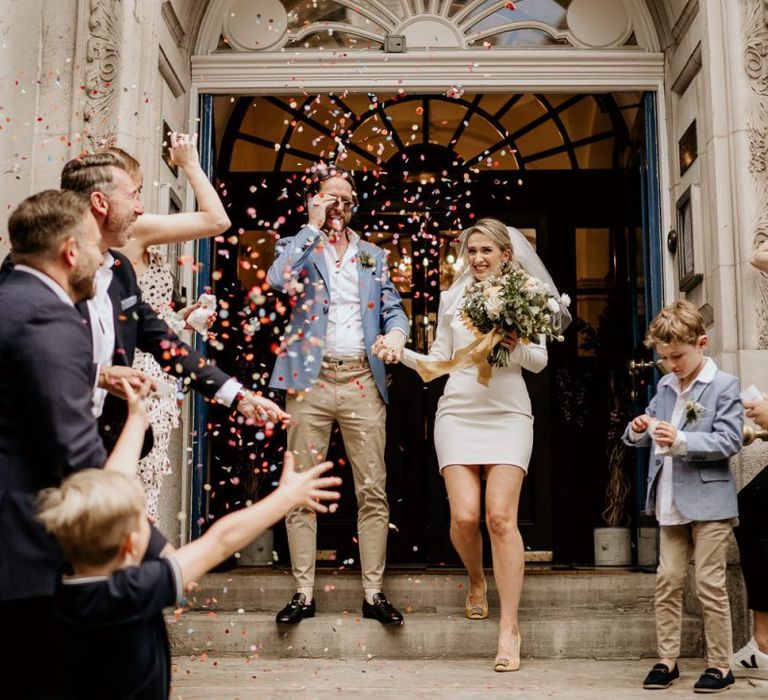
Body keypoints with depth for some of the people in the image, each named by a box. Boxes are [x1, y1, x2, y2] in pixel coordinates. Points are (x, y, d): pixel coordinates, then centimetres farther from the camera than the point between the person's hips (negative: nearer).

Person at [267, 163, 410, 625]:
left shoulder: (373, 256, 19)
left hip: (362, 380, 2)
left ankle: (374, 593, 4)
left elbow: (393, 308, 12)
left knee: (373, 492, -2)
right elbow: (278, 279, -11)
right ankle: (304, 593, 7)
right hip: (310, 379, -1)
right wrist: (313, 227, -5)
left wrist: (396, 333, -10)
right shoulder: (298, 247, 11)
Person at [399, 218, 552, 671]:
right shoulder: (452, 297, 13)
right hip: (458, 411, 2)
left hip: (508, 414, -2)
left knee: (502, 517, -11)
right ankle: (477, 581, 24)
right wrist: (402, 353, -1)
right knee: (464, 516, -10)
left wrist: (516, 346, -14)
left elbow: (540, 361, 7)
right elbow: (439, 361, 15)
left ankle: (510, 630, -3)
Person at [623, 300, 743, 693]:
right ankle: (667, 660, 16)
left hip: (709, 503, -6)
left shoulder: (724, 386, -7)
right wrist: (638, 430, -9)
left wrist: (682, 441, -26)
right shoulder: (665, 386, 11)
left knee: (710, 585, 0)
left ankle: (719, 665, 12)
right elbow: (642, 439, 14)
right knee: (667, 581, 8)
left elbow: (730, 441, -16)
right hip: (670, 503, 6)